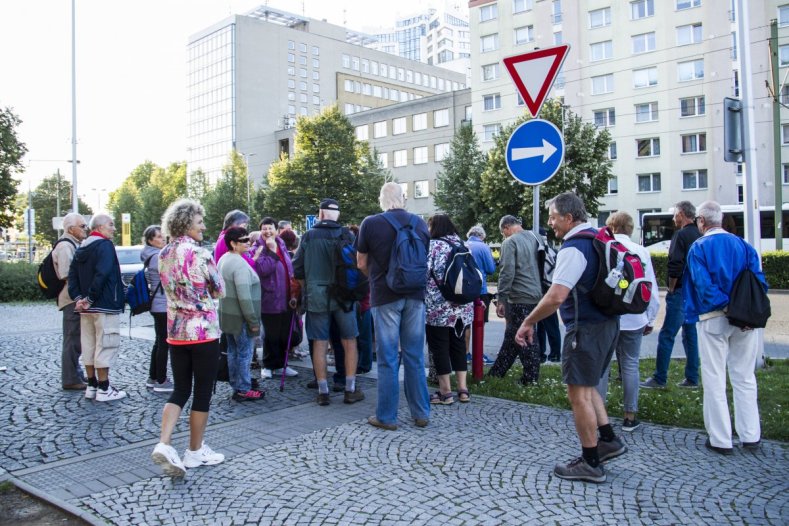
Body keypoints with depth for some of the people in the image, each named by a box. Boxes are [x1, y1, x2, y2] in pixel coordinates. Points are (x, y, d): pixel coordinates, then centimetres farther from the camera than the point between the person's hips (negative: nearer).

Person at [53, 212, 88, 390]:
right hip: (72, 299, -10)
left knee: (76, 339, 17)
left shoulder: (74, 245, 16)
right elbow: (66, 275, -22)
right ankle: (70, 379, 2)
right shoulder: (65, 246, -14)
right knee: (73, 340, -4)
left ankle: (76, 374, 27)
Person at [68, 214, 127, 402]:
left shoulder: (81, 249, 15)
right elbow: (102, 274, -24)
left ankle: (91, 386, 20)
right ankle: (104, 389, 0)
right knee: (105, 346, -3)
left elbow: (72, 275, 10)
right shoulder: (105, 245, -12)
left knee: (89, 345, 13)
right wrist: (90, 298, -18)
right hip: (105, 306, -9)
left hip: (86, 308, 9)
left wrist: (78, 298, 2)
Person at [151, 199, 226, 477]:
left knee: (180, 390, 15)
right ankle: (195, 451, 18)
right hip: (204, 331, -6)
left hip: (175, 332, 6)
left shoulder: (164, 255, 7)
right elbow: (219, 290, -6)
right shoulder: (199, 253, -15)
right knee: (202, 393, 7)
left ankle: (163, 444, 0)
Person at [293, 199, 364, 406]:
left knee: (319, 344, 6)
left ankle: (323, 392, 11)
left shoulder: (308, 236, -1)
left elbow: (298, 269, 2)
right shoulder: (347, 234, -2)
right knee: (349, 342, 9)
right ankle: (350, 390, 12)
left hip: (316, 296, 1)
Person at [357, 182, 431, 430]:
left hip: (385, 296, -3)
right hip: (415, 295, 3)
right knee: (415, 356, 11)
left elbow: (362, 264, 2)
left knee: (388, 358, 3)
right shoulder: (420, 223, 4)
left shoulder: (370, 223, -6)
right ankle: (421, 413, 18)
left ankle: (387, 416, 10)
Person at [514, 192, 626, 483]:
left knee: (579, 393, 1)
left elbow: (556, 296, -27)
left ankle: (590, 463, 11)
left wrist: (528, 323, -16)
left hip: (586, 329, -10)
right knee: (587, 386, 24)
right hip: (607, 323, 10)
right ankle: (608, 440, 26)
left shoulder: (574, 247, -19)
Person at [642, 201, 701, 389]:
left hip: (681, 293, -8)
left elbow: (675, 266, -20)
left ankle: (659, 379, 0)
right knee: (691, 335, 13)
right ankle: (692, 379, 19)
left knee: (666, 335, -3)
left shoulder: (681, 235, -12)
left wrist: (671, 288, -6)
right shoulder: (699, 236, 11)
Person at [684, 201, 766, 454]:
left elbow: (703, 284, -17)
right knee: (744, 377, 14)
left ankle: (720, 439, 10)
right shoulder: (743, 245, 6)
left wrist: (726, 307, -14)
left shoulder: (698, 247, -6)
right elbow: (760, 281, -1)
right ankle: (750, 436, 21)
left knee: (714, 379, 4)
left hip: (713, 319, -4)